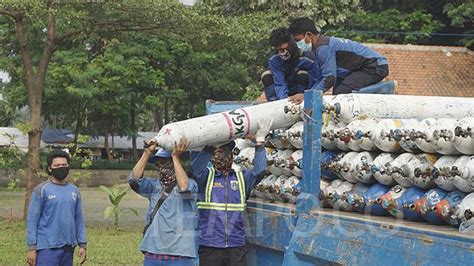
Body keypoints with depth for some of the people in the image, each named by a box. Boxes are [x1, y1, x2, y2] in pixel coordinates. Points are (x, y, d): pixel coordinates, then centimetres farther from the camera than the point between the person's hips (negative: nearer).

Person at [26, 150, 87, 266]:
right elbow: (32, 220, -6)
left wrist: (82, 245, 7)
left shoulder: (74, 191, 13)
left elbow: (79, 221, 15)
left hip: (68, 248, 5)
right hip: (48, 248, -5)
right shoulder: (42, 190, -3)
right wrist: (31, 248, -11)